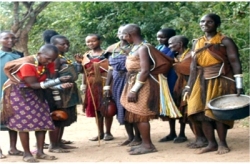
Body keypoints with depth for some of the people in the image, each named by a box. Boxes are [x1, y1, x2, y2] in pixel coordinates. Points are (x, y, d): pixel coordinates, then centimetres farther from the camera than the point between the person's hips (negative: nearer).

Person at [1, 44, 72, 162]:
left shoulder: (48, 64, -7)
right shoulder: (27, 64, -29)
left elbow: (46, 82, -8)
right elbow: (34, 85, -30)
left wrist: (60, 85, -27)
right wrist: (58, 80, -34)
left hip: (34, 93, 7)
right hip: (18, 92, -7)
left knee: (42, 121, 1)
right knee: (24, 122, -8)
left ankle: (40, 152, 8)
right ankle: (27, 154, 1)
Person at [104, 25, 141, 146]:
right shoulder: (112, 48, 10)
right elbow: (111, 68, 13)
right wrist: (107, 86, 10)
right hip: (117, 80, 6)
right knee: (122, 108, 9)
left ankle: (137, 137, 7)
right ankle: (130, 137, 19)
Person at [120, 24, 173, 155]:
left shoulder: (143, 48, -16)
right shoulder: (135, 47, 12)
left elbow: (145, 71, -22)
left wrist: (134, 90, -23)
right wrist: (132, 88, 14)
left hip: (141, 85, -9)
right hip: (134, 83, 9)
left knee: (140, 115, -6)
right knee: (137, 116, 11)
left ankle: (148, 145, 0)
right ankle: (145, 143, 18)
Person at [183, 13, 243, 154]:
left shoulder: (225, 41, -4)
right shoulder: (197, 43, 13)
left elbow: (235, 63, -8)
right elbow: (193, 66, 14)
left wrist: (239, 85, -16)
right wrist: (189, 86, 9)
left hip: (220, 81, -6)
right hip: (202, 82, 6)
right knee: (202, 113, 1)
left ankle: (222, 143, 4)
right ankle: (212, 143, 10)